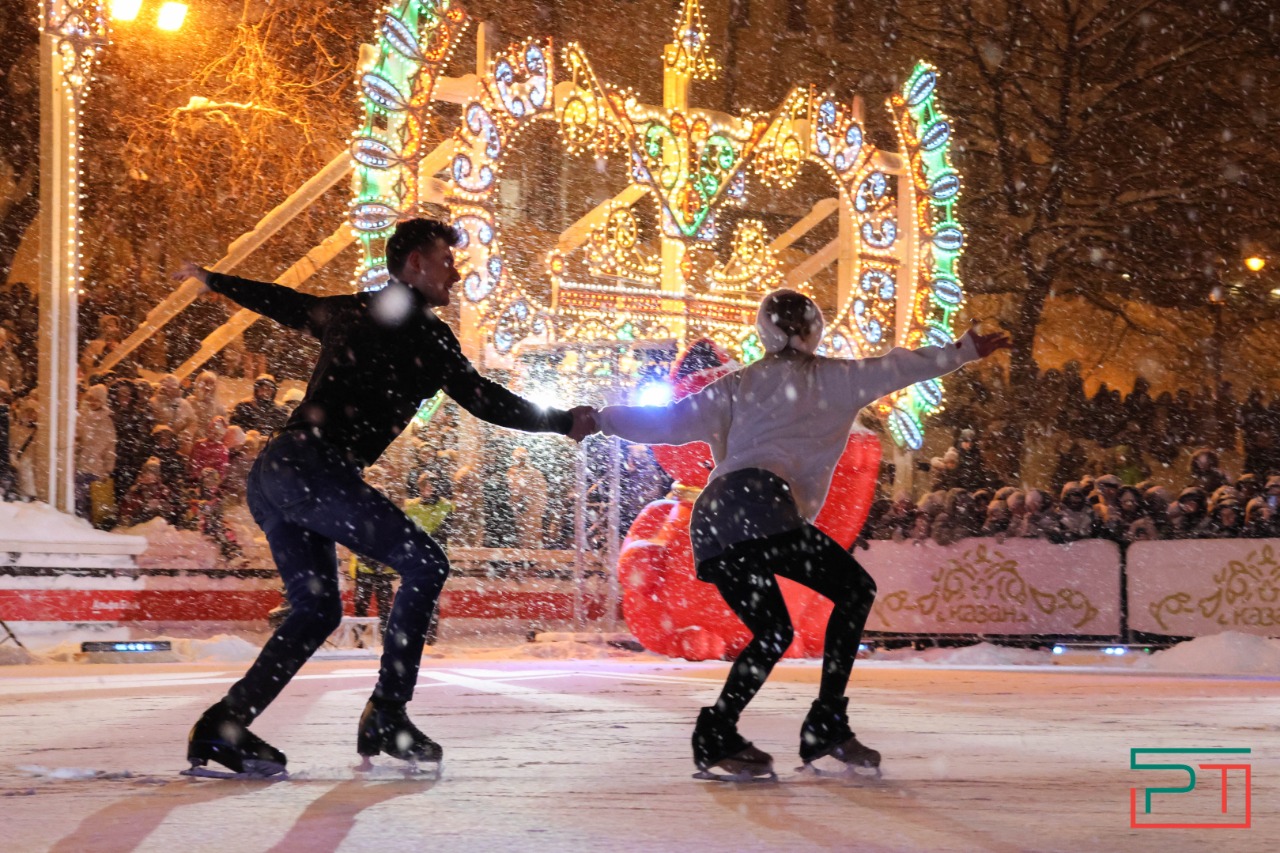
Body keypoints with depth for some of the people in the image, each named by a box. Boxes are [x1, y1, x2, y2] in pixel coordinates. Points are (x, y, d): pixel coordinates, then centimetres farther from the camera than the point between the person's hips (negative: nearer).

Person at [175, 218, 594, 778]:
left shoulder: (349, 311, 22)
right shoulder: (423, 331, -1)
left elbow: (279, 302, 36)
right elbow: (481, 399, -3)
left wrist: (211, 280, 53)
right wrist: (564, 423, 5)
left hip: (270, 473, 9)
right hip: (314, 466, -9)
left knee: (316, 608, 14)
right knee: (423, 564, -3)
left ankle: (223, 726, 6)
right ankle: (387, 717, -6)